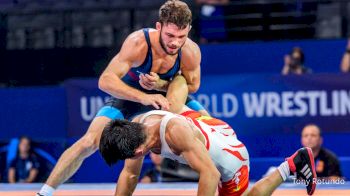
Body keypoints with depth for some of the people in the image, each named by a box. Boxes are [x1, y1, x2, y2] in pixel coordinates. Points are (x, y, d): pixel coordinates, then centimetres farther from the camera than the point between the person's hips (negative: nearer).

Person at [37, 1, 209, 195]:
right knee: (88, 142, -19)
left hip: (165, 93, 3)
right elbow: (106, 80, -39)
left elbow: (193, 85, -10)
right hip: (128, 94, -3)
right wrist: (143, 97, -51)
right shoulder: (138, 43, -38)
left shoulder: (191, 52, -29)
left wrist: (160, 84, -29)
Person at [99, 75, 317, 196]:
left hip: (229, 152, -7)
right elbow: (129, 175, -6)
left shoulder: (176, 131, -44)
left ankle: (292, 164, 16)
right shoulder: (136, 126, -21)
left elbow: (210, 174, -46)